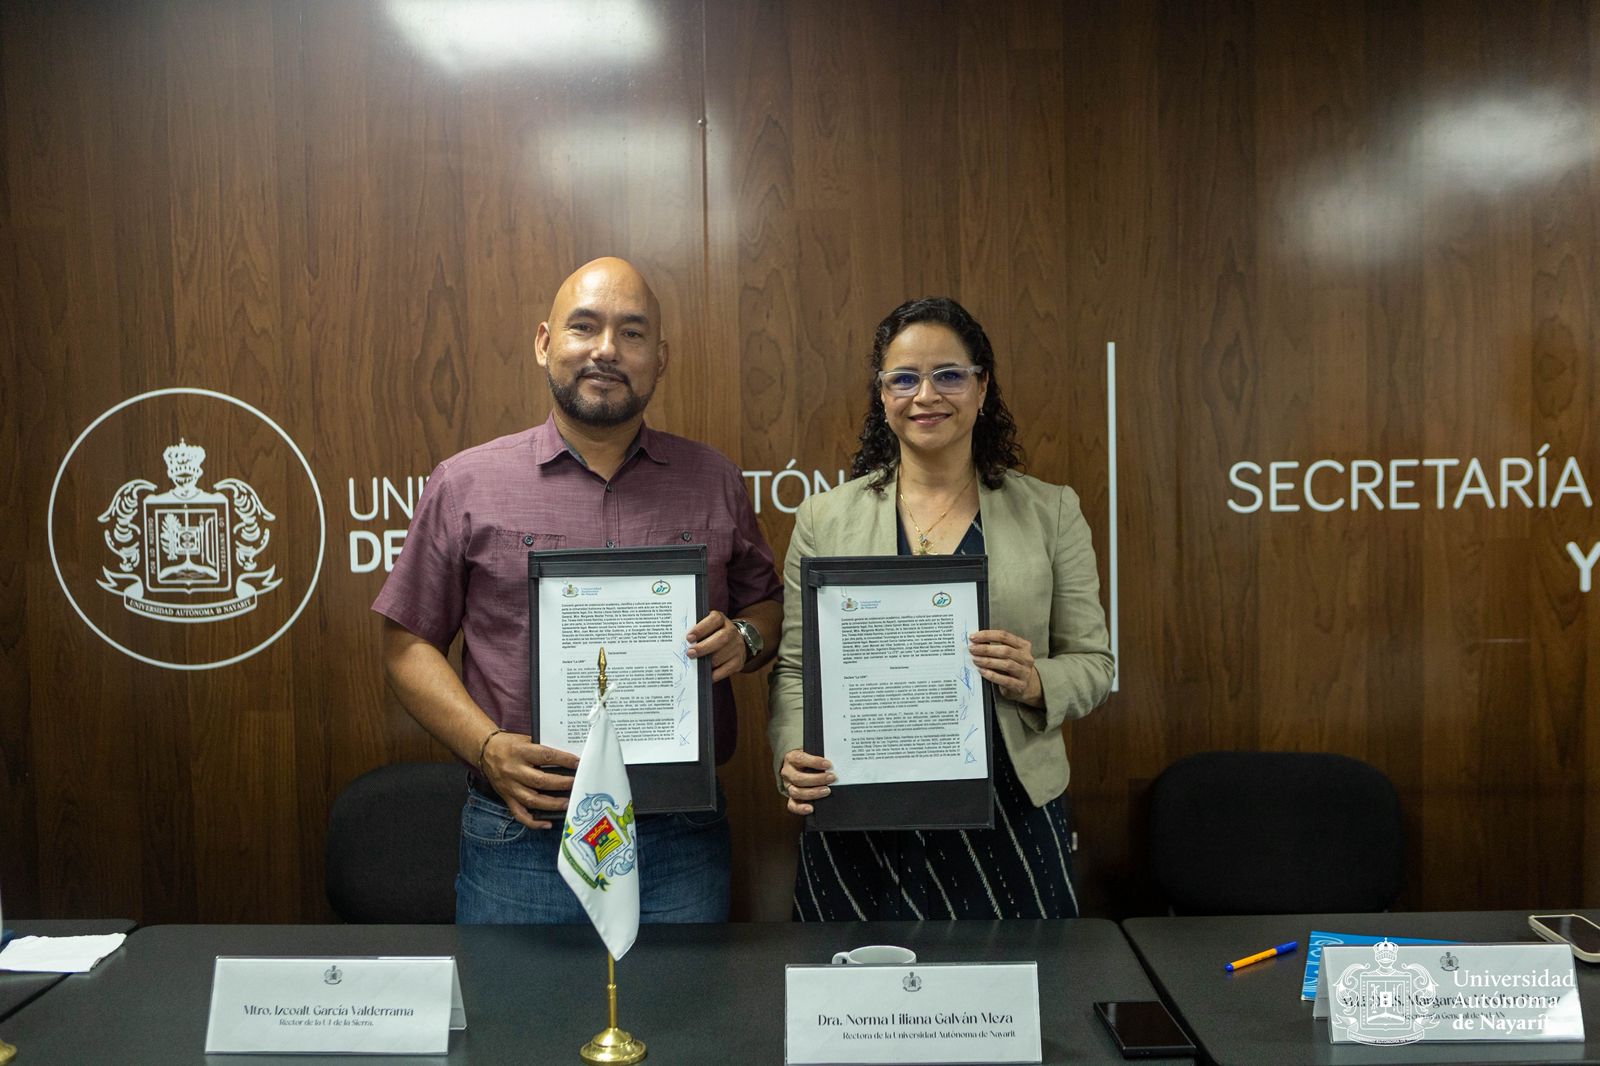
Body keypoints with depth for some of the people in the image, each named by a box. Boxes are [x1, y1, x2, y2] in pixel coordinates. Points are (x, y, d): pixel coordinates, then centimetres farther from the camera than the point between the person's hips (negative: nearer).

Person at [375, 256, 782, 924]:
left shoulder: (714, 481, 7)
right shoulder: (465, 485, 1)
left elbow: (767, 603, 16)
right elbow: (408, 644, 3)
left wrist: (744, 638, -7)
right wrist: (488, 748, -11)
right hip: (520, 838, -1)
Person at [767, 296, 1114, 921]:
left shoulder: (1051, 512, 4)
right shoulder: (825, 518, 3)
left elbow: (1093, 662, 5)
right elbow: (795, 668, 4)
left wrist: (1036, 683, -15)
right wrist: (793, 757, -13)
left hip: (1010, 814, 1)